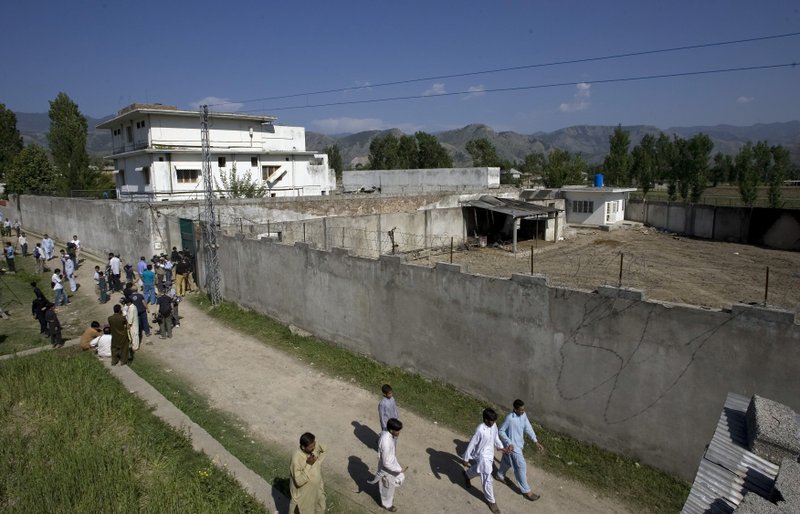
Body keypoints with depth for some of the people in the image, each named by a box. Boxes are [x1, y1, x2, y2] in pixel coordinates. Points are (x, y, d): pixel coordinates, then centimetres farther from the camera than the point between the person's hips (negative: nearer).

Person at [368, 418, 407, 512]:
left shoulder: (386, 433, -17)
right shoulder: (386, 443, -42)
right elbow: (386, 463, -32)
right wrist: (399, 469, -23)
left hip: (391, 462, 8)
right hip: (387, 469, -8)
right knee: (388, 488, 21)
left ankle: (389, 498, 59)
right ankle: (387, 504, 48)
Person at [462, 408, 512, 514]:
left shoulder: (493, 425, -13)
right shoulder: (480, 430, -35)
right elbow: (472, 444, -24)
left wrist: (502, 447, 0)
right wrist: (466, 459, -16)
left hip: (490, 453, 7)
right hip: (483, 456, -7)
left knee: (478, 470, 32)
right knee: (487, 479, 8)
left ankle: (467, 475, 62)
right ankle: (491, 501, 31)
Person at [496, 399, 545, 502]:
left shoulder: (523, 415, -9)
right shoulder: (510, 418, -30)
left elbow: (528, 428, 0)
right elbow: (501, 431, -21)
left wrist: (536, 441, -6)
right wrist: (509, 443, -27)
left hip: (519, 443, 7)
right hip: (513, 446, -7)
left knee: (508, 461, 28)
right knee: (521, 467, 2)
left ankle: (500, 476, 51)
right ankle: (526, 491, 19)